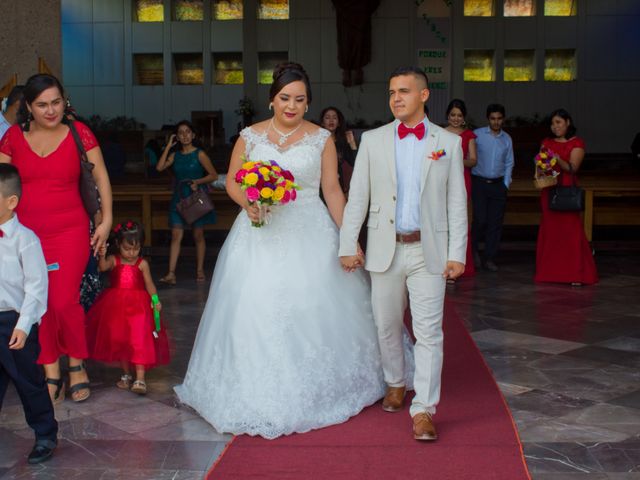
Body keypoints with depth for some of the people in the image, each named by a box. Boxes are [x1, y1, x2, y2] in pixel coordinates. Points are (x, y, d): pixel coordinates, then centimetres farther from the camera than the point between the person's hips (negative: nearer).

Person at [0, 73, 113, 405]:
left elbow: (101, 177, 2)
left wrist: (106, 220, -3)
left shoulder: (78, 132, -2)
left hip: (69, 232, -2)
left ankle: (77, 364, 16)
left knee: (65, 301, -10)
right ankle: (51, 374, 18)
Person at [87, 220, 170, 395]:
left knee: (139, 340, -11)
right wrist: (102, 255, -36)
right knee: (119, 341, 11)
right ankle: (126, 375, 26)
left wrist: (155, 300, -17)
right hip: (117, 308, 2)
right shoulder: (114, 260, 3)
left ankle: (140, 378, -13)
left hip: (138, 308, -2)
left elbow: (149, 284, -2)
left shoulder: (142, 264, 1)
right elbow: (103, 267, -17)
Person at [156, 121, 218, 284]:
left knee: (198, 235, 6)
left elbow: (213, 175, -3)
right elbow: (160, 167, -7)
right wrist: (168, 146, -4)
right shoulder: (175, 155, 8)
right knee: (176, 236, -5)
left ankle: (200, 270, 18)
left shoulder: (199, 154, -3)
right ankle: (171, 274, -10)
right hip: (179, 198, 3)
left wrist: (198, 182, -17)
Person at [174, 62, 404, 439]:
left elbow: (333, 190, 2)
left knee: (313, 311, 1)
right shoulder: (251, 136, 5)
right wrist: (247, 204, -12)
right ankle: (261, 392, 12)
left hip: (309, 235, -1)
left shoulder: (322, 139, 3)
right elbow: (232, 181, 10)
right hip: (261, 235, 1)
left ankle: (313, 393, 17)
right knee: (258, 312, -2)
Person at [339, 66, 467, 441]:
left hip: (429, 250, -2)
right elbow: (357, 197, 3)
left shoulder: (449, 143, 2)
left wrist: (457, 253, -4)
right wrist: (348, 246, -2)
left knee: (429, 332, -5)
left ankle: (423, 411, 0)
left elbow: (457, 202, 1)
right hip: (385, 248, 2)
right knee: (387, 326, 14)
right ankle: (396, 386, 35)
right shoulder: (373, 140, 4)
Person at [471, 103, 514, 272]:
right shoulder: (477, 135, -1)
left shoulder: (507, 139, 11)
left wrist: (506, 184, 6)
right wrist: (468, 178, -5)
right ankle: (474, 248, 17)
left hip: (498, 184, 3)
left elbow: (509, 163, 15)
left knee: (495, 223, 1)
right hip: (479, 182, -3)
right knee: (480, 219, -10)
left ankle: (489, 258, 9)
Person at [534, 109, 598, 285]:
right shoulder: (547, 142, 15)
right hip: (548, 191, 4)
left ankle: (576, 274, -7)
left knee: (571, 230, -9)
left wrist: (558, 159, -26)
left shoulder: (577, 143, 1)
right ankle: (550, 272, 10)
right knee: (549, 231, 4)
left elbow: (572, 168, -10)